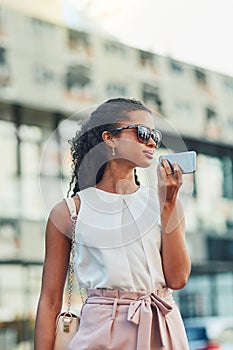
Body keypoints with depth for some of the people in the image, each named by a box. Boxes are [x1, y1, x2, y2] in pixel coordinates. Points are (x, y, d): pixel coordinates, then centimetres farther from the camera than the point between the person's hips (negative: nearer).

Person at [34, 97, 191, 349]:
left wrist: (168, 203, -5)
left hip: (163, 330, 3)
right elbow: (50, 301, 0)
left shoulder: (163, 203, 7)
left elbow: (177, 279, -4)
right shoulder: (71, 210, 0)